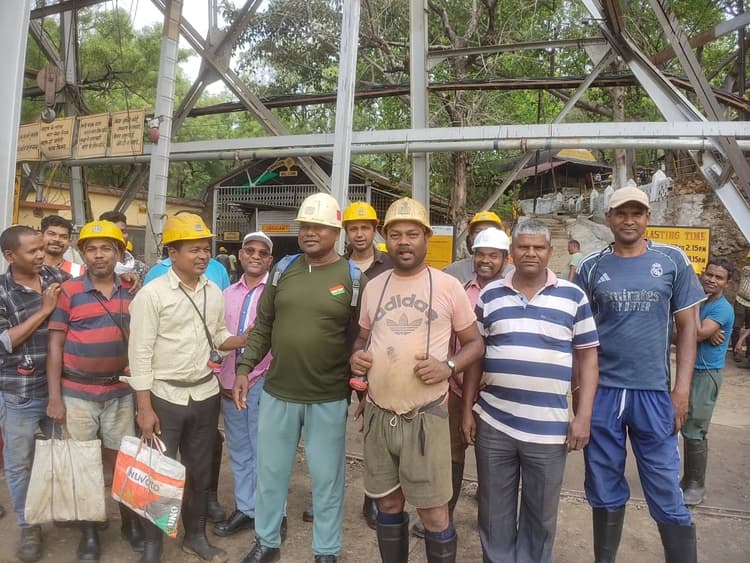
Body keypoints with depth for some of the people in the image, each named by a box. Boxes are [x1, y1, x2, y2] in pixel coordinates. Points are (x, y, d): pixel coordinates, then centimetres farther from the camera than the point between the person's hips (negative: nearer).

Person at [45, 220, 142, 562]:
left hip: (120, 393, 2)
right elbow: (55, 346, -5)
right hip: (77, 394, -2)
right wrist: (54, 397, -9)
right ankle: (89, 531, 27)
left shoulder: (130, 293, 3)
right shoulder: (68, 292, -6)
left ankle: (130, 520, 29)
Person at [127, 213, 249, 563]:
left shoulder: (214, 292, 4)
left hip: (205, 395, 5)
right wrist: (144, 407, -15)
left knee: (200, 471, 17)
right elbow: (140, 353, -13)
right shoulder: (151, 294, -12)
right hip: (164, 397, -5)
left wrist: (248, 339, -7)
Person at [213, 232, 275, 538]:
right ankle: (245, 509, 30)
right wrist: (221, 378, 9)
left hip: (262, 383, -5)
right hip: (229, 385, 6)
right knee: (239, 451, 16)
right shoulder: (227, 294, 11)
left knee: (263, 452, 5)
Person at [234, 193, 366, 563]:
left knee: (327, 478, 12)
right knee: (270, 472, 18)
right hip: (276, 393, 3)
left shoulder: (353, 278, -7)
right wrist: (244, 368, 1)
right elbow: (263, 326, 8)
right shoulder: (283, 269, 2)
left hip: (329, 399, -3)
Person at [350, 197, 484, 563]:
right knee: (388, 504, 18)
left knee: (433, 514, 4)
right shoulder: (373, 287, 8)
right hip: (378, 414, 4)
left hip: (425, 415, -4)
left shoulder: (448, 286, -4)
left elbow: (475, 343, 2)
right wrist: (356, 356, -3)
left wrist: (448, 367, -17)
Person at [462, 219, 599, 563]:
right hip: (493, 424, 1)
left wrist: (583, 416, -5)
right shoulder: (490, 295, 4)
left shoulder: (573, 296, 0)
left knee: (540, 516, 15)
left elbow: (587, 356, 2)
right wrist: (467, 410, 5)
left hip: (548, 428, -1)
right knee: (494, 512, 15)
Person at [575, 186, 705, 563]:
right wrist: (577, 385, 0)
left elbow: (687, 326, 3)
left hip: (654, 393, -1)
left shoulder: (673, 261, 2)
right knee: (605, 493, 14)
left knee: (667, 496, 5)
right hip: (602, 391, 1)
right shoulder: (591, 267, 3)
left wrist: (682, 389, -3)